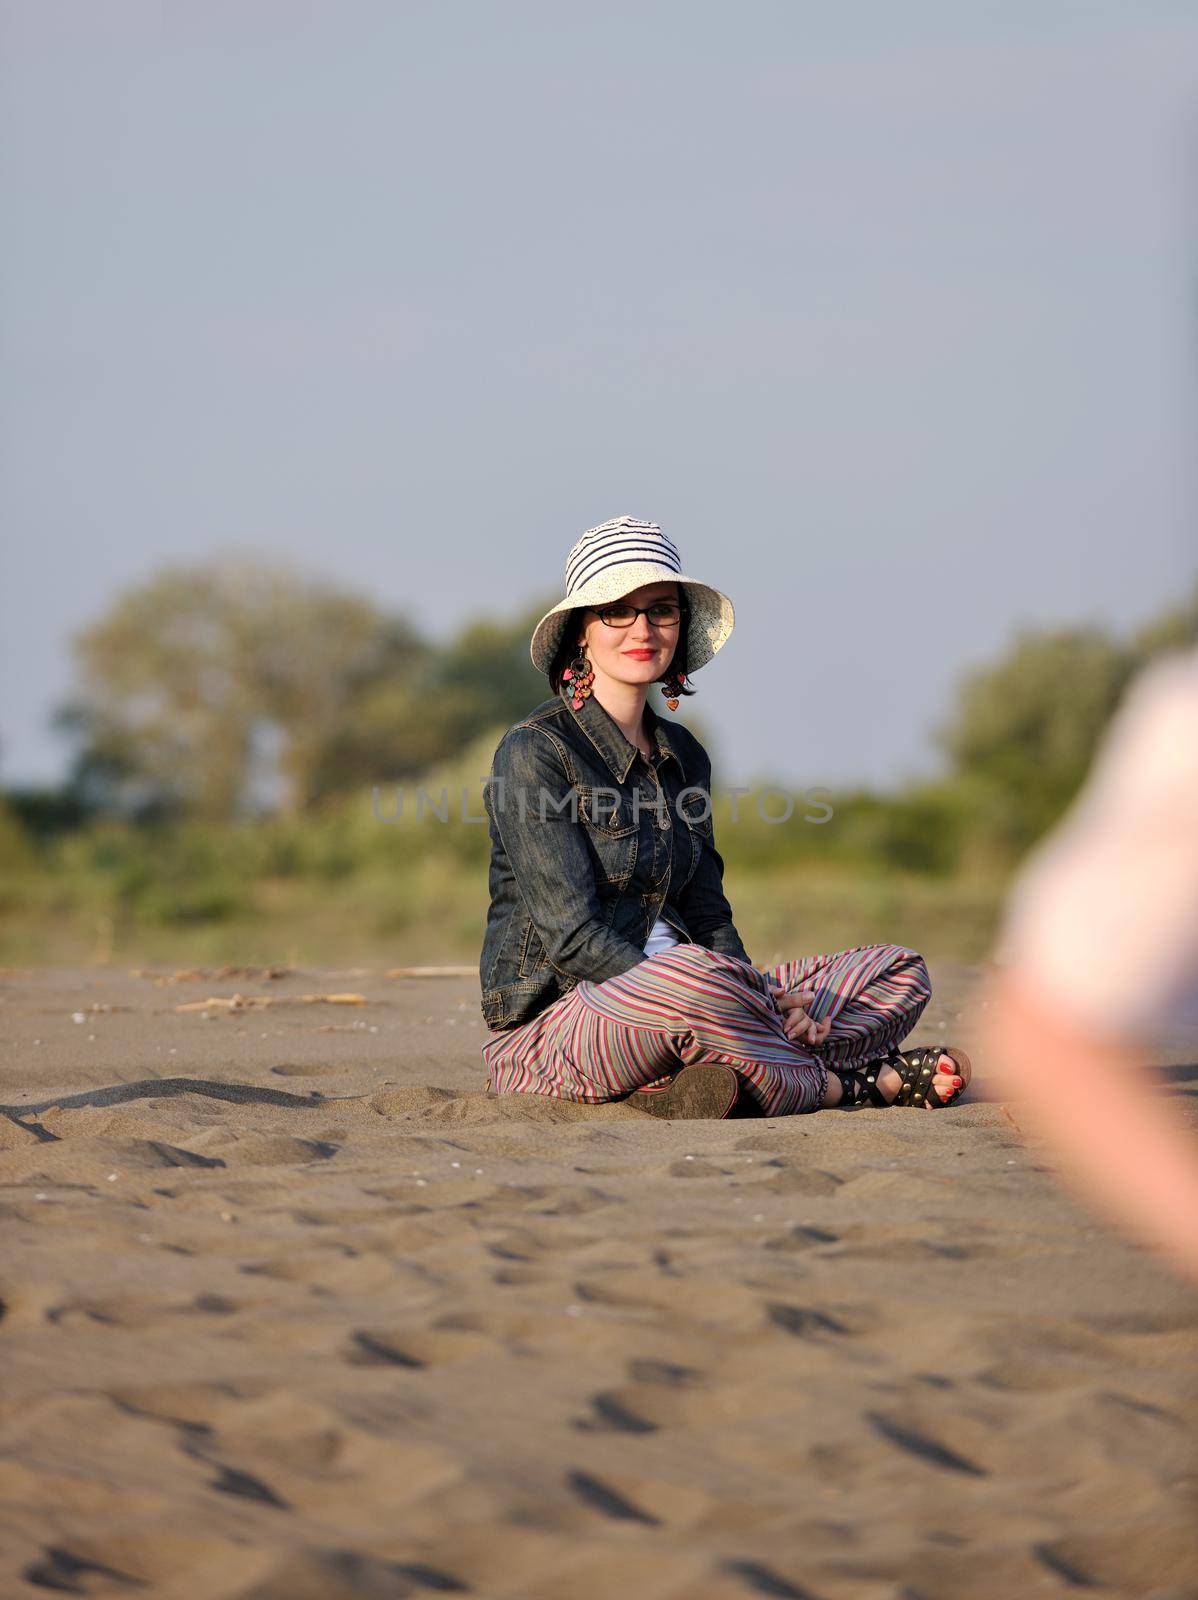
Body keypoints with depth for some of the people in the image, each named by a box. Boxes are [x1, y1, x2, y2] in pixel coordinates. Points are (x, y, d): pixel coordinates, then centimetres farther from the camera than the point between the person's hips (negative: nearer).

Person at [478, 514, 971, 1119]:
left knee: (900, 971, -1)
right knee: (685, 974, -40)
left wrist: (764, 1002, -9)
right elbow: (572, 938, -16)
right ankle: (858, 1081, -16)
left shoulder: (682, 755, 15)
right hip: (547, 1036, -8)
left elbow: (708, 919, 14)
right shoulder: (534, 752, -8)